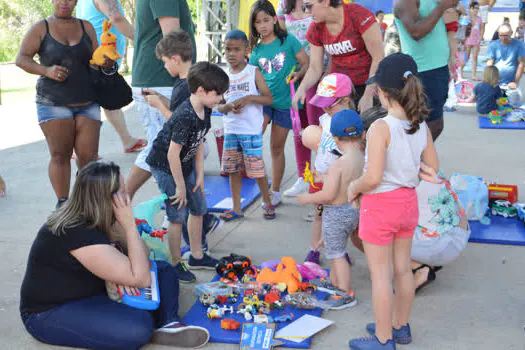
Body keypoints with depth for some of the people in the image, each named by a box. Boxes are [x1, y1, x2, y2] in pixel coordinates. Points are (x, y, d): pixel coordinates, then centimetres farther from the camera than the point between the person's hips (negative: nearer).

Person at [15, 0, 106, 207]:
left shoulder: (86, 27, 12)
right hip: (53, 103, -2)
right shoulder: (41, 28, 4)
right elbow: (21, 58, -2)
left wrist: (106, 62, -11)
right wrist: (47, 70, -18)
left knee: (88, 156, -2)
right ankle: (63, 204, 3)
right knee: (60, 155, -6)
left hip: (87, 103, 2)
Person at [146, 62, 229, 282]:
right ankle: (175, 264, 10)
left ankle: (197, 256, 29)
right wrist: (180, 186, -21)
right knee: (178, 215, -6)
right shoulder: (185, 116, -31)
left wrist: (200, 175, 2)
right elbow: (173, 154, -29)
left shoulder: (205, 110, -5)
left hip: (185, 164, 9)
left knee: (199, 208, 14)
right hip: (164, 166, -9)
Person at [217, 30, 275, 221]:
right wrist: (228, 107, -10)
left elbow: (269, 99, -7)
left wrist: (248, 98, -19)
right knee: (233, 169, 8)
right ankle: (236, 208, 19)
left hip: (251, 130, -4)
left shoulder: (254, 72, -2)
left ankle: (267, 202, 19)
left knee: (256, 169, -2)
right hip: (230, 130, 5)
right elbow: (219, 105, 12)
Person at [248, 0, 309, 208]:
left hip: (285, 101, -2)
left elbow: (307, 64, 1)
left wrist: (298, 74, -19)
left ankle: (275, 192, 20)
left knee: (277, 146, 8)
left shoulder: (288, 40, -2)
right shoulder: (256, 50, 6)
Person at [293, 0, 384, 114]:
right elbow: (315, 68, 1)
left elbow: (378, 57, -16)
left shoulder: (359, 14, -17)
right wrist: (302, 88, -18)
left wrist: (368, 95, -17)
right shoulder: (316, 29, -2)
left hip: (369, 86, -4)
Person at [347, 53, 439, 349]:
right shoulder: (422, 127, -2)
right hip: (408, 202, 7)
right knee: (402, 269, 19)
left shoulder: (381, 128, -23)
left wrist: (354, 188, -8)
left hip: (380, 205, -7)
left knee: (381, 274, 6)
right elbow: (433, 170, 6)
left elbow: (373, 178, -26)